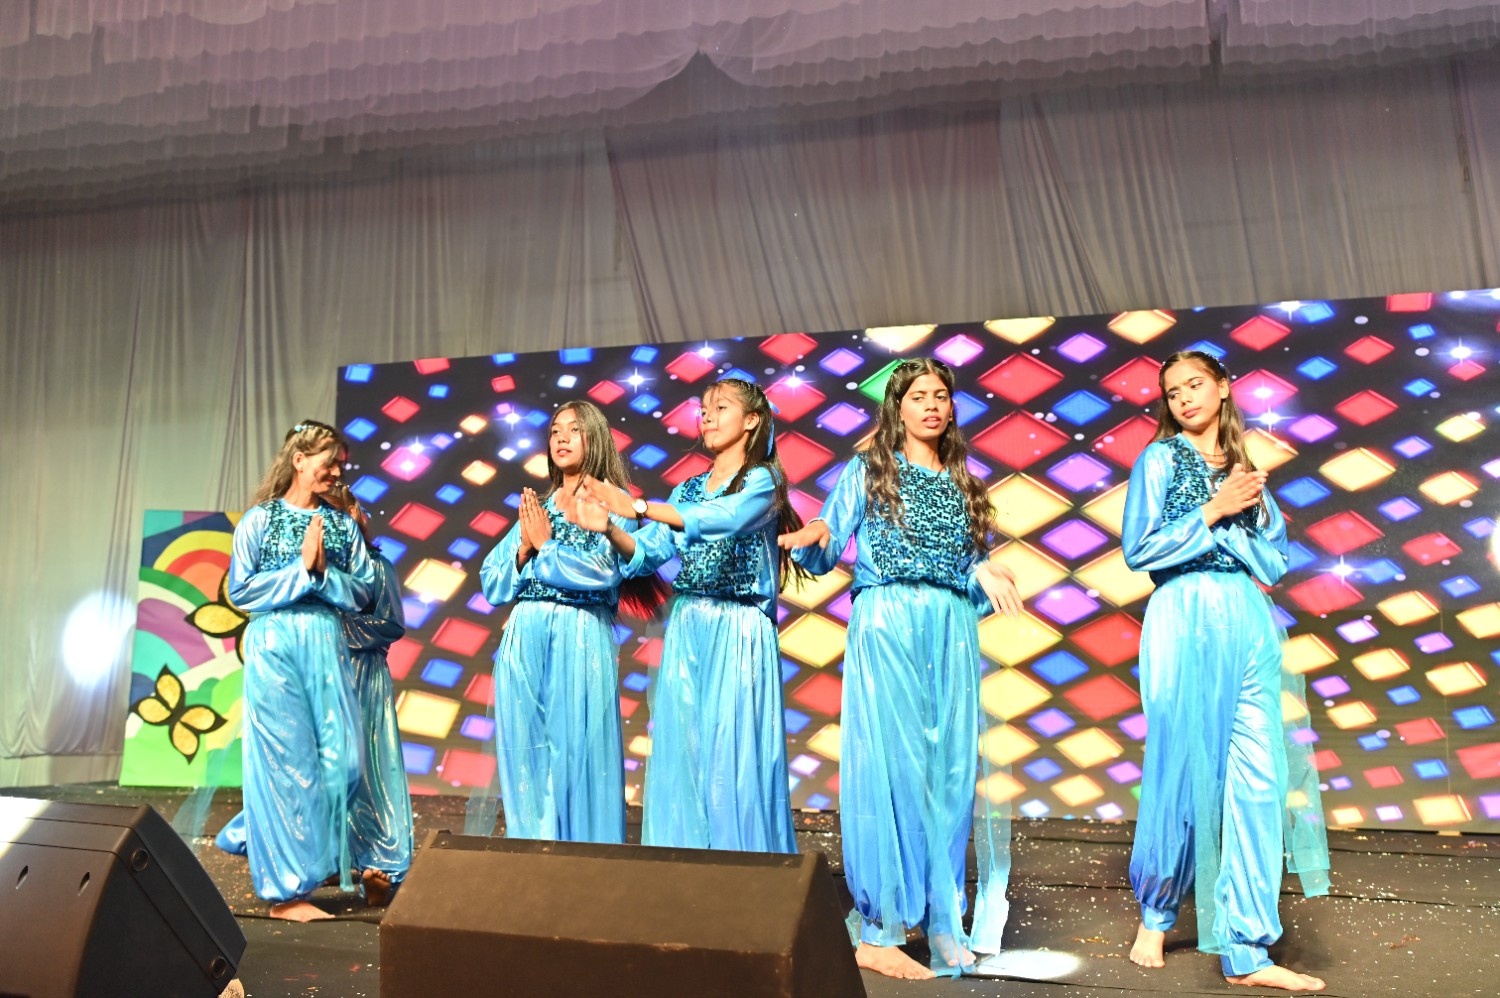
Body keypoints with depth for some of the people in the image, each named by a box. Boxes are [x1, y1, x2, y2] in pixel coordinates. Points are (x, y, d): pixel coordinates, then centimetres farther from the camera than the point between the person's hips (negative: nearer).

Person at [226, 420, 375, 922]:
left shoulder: (342, 523, 11)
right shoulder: (259, 521, 2)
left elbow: (363, 591, 6)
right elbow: (240, 590, -5)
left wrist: (323, 571, -9)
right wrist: (301, 569, -9)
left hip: (328, 644, 4)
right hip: (275, 645, -3)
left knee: (341, 760, 0)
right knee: (287, 763, -2)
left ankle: (316, 859, 22)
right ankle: (286, 888, 8)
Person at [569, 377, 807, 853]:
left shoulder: (763, 480, -1)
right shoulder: (689, 490, 17)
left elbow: (722, 518, -22)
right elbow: (647, 553, 8)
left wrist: (638, 507, -28)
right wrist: (609, 529, -11)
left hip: (739, 631, -5)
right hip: (686, 629, 6)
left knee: (733, 749, -7)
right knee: (682, 750, 3)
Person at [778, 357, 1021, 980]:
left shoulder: (961, 484, 20)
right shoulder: (867, 472, 9)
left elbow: (970, 565, 19)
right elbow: (824, 556, 0)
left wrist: (987, 573, -2)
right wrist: (812, 537, -21)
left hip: (952, 630, 4)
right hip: (886, 624, -4)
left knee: (951, 770, 1)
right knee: (890, 763, -9)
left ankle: (941, 922, 12)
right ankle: (877, 932, -3)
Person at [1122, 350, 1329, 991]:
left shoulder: (1245, 469, 19)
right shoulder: (1161, 459, 5)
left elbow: (1274, 563, 16)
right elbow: (1138, 551, -5)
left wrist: (1254, 510, 0)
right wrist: (1214, 510, -7)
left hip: (1248, 625, 4)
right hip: (1185, 622, -4)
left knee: (1258, 778, -3)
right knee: (1183, 768, 0)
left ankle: (1245, 952, 0)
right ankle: (1155, 915, 21)